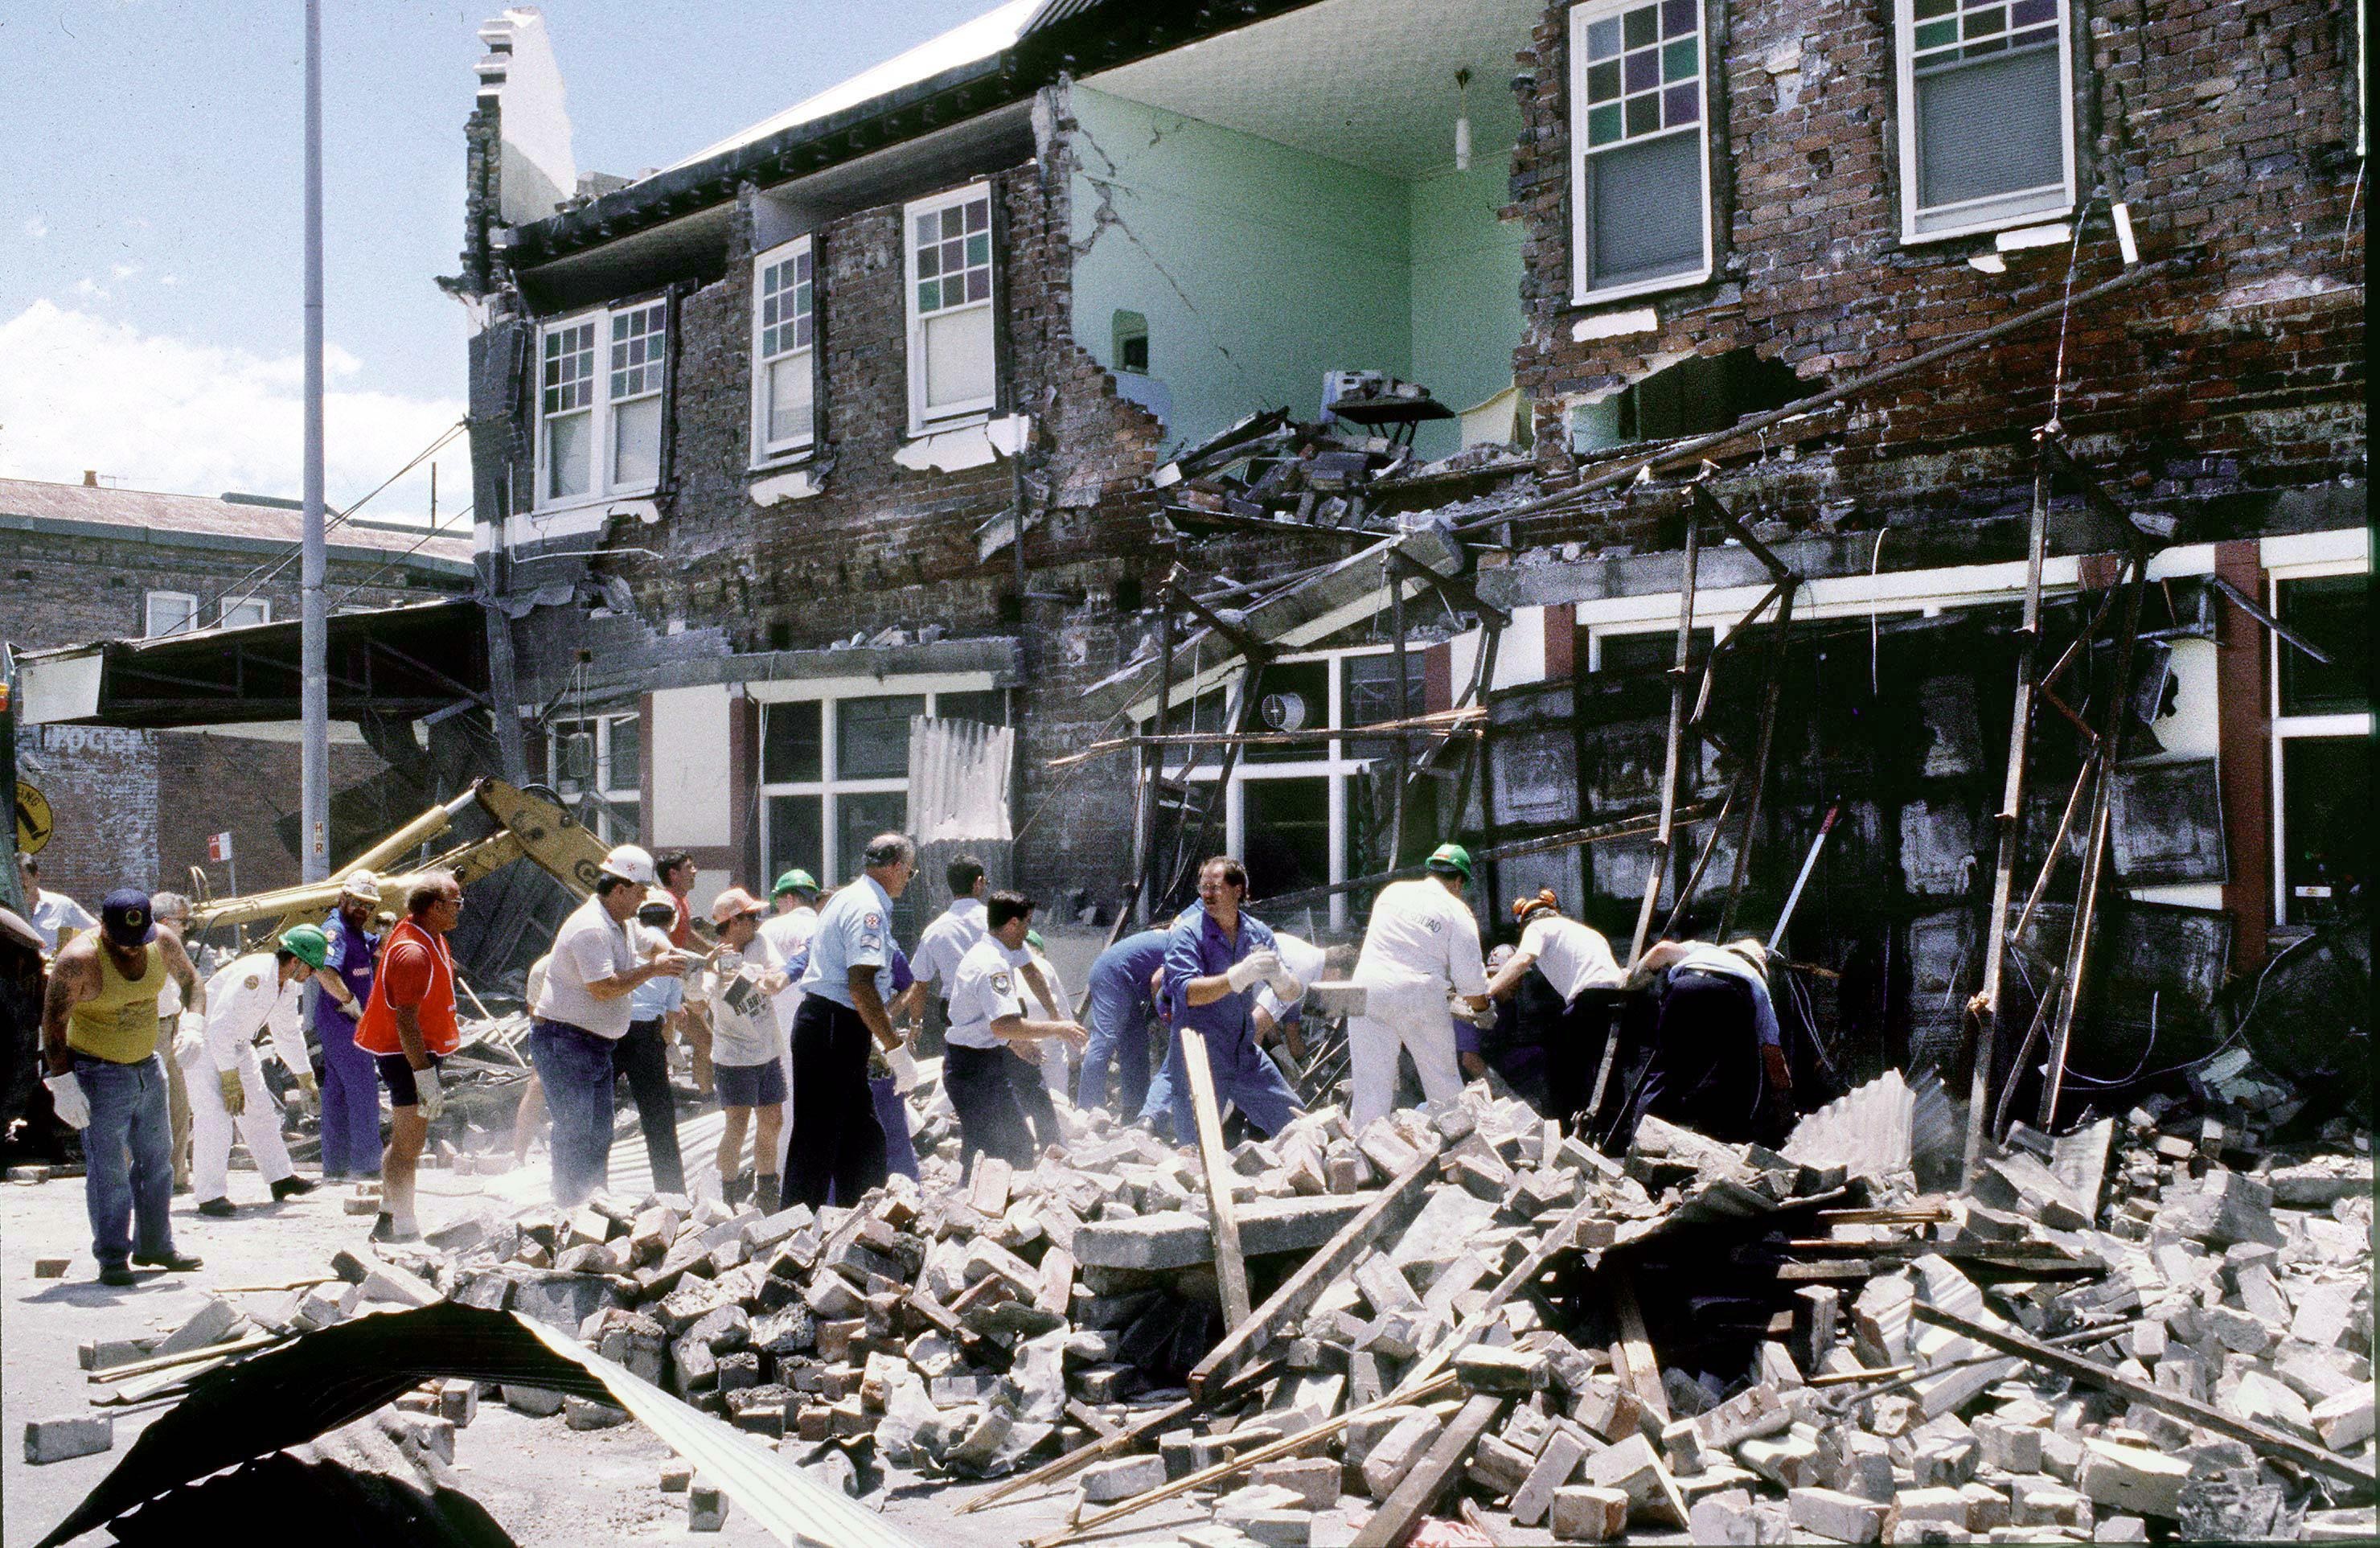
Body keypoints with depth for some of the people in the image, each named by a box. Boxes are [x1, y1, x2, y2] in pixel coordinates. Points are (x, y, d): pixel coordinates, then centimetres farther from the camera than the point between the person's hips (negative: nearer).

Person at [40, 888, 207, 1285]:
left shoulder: (162, 943, -7)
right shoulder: (78, 959, -22)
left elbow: (190, 980, 11)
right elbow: (53, 1022, -18)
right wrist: (62, 1081, -22)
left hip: (147, 1066, 6)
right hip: (98, 1074, -6)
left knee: (156, 1160, 13)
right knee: (108, 1169, -6)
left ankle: (154, 1246, 25)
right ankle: (112, 1257, 3)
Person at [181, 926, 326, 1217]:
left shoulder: (287, 986, 2)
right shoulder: (253, 975, -30)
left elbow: (287, 1033, 18)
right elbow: (220, 1026, -32)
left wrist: (305, 1076, 25)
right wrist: (230, 1078, -30)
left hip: (236, 1044, 10)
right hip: (203, 1042, -10)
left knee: (260, 1109, 11)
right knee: (215, 1115, -18)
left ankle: (281, 1179, 21)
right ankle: (210, 1195, -14)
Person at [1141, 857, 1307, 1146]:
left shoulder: (1258, 932, 5)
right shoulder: (1187, 933, -8)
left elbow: (1291, 996, 1)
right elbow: (1188, 993, -22)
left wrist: (1279, 976, -22)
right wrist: (1239, 976, -32)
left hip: (1245, 1054, 5)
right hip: (1198, 1054, -5)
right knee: (1196, 1151, -5)